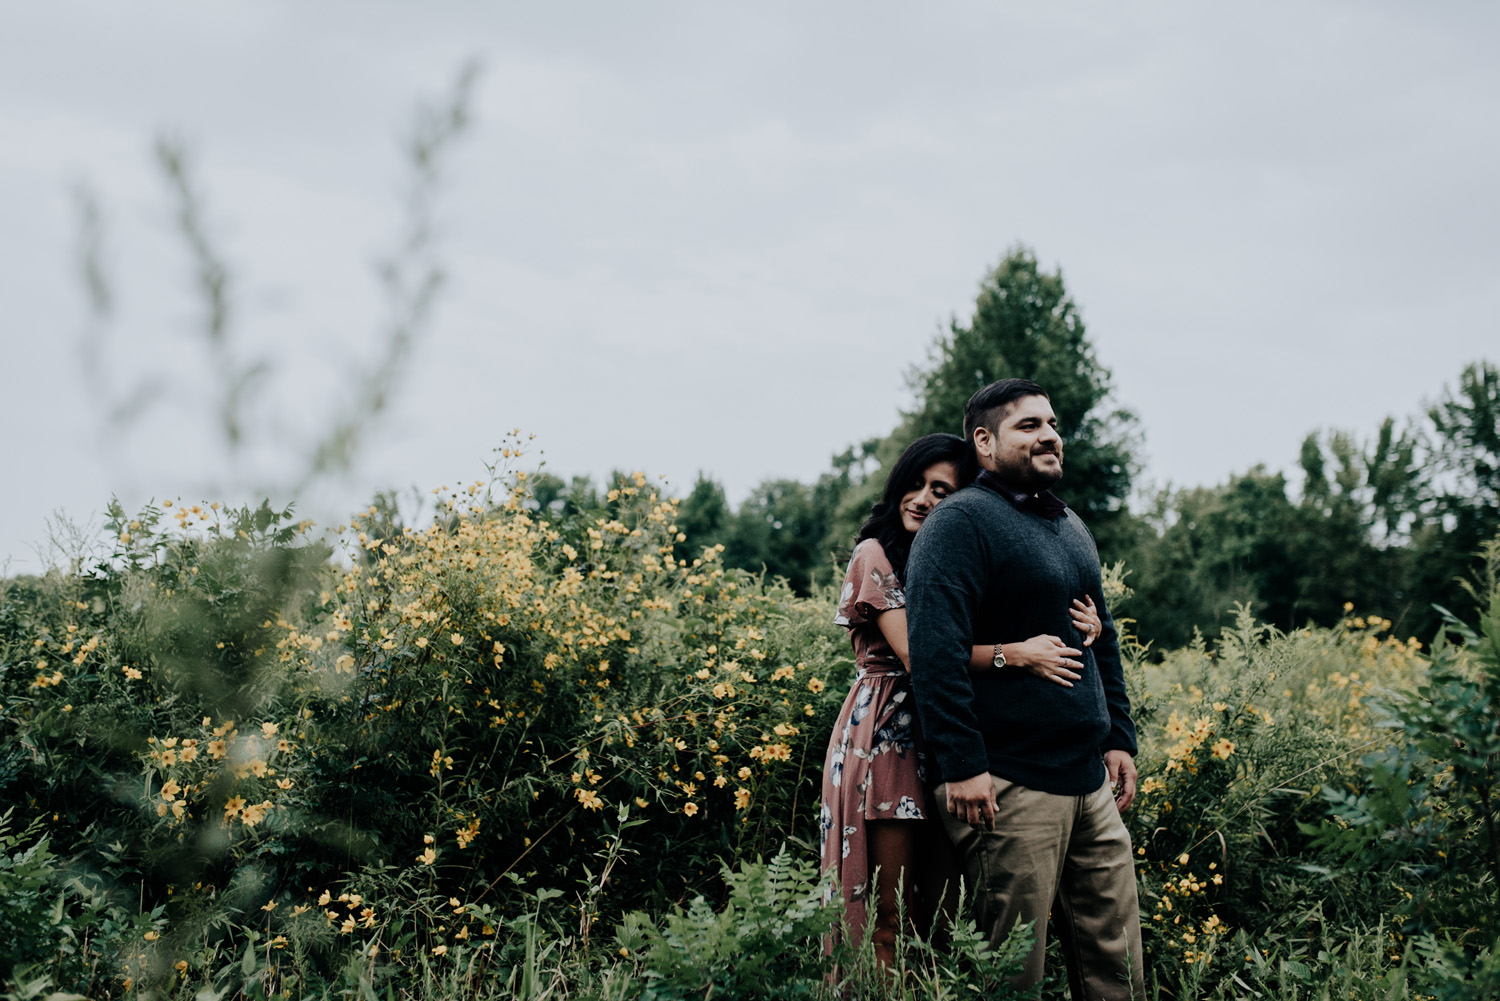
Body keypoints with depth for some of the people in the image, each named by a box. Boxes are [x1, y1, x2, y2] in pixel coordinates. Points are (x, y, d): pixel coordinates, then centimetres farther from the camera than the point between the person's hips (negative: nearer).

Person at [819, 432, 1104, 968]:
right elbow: (915, 654, -15)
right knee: (886, 918, -6)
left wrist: (1082, 625, -12)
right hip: (885, 738, -6)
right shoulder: (876, 553, -3)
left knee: (943, 914, 2)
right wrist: (1013, 653, -26)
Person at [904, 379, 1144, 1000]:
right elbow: (935, 651, -19)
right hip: (1009, 785, -8)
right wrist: (961, 766, -24)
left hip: (1090, 780, 8)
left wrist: (1119, 738, 21)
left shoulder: (1070, 527, 20)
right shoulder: (960, 523, -9)